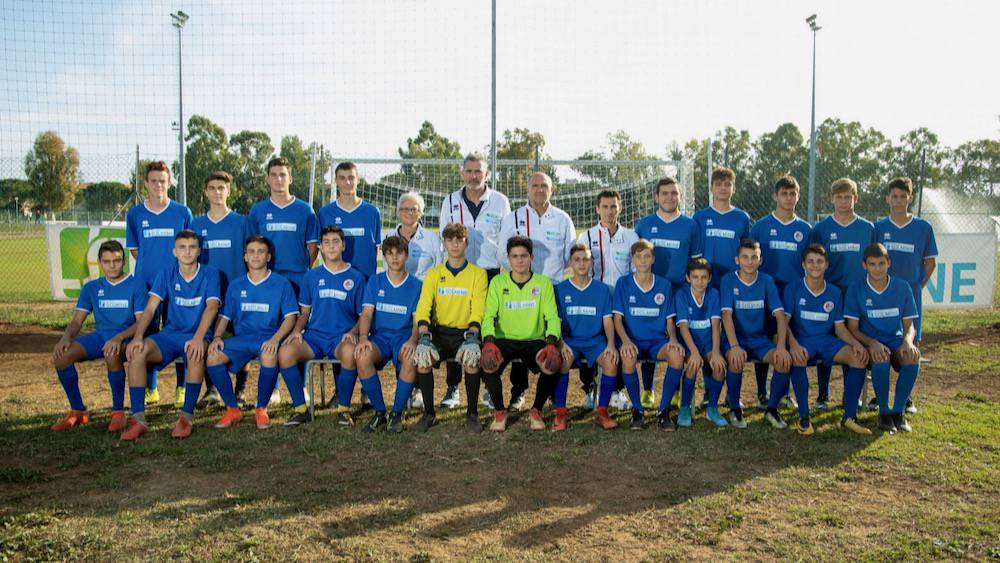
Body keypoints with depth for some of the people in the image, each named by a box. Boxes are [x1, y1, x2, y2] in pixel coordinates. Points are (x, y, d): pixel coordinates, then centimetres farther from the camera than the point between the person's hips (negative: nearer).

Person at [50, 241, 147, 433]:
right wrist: (66, 337, -15)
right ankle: (78, 411, -6)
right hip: (99, 336, 5)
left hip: (126, 338, -5)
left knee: (112, 353, -39)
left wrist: (119, 338, -27)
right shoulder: (92, 287, 14)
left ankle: (118, 412, -22)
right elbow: (77, 321, 9)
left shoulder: (136, 285, 0)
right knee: (61, 354, -22)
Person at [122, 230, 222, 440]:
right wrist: (137, 337, -21)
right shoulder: (166, 274, 5)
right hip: (170, 334, 3)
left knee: (195, 353, -38)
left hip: (197, 335, -3)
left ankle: (187, 417, -29)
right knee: (137, 352, -25)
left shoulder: (210, 274, -3)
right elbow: (150, 308, -3)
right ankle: (138, 419, -23)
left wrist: (198, 338, -34)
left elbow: (211, 307, -18)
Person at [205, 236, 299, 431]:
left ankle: (261, 410, -14)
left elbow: (290, 317, -2)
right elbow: (224, 316, 15)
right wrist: (217, 336, -6)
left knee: (269, 357, -37)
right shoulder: (236, 285, 16)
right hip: (241, 338, 4)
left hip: (268, 338, -3)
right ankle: (232, 409, -7)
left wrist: (275, 339, -19)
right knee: (213, 356, -25)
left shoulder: (281, 283, 5)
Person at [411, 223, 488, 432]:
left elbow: (478, 309, -7)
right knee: (422, 357, -27)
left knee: (471, 358, -32)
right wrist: (424, 335, -21)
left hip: (465, 331, -2)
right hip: (439, 331, 2)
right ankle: (429, 413, -7)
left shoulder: (478, 273, 5)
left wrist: (472, 335, -25)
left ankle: (472, 414, -11)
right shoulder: (433, 273, 10)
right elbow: (423, 307, -3)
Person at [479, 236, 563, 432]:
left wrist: (551, 342, -24)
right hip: (504, 340, 0)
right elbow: (489, 315, -4)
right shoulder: (498, 282, 3)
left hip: (535, 341, 0)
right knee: (488, 362, -29)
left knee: (553, 363, -28)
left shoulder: (544, 282, 3)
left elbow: (552, 316, -4)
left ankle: (537, 410, -1)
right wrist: (488, 341, -24)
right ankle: (499, 412, -3)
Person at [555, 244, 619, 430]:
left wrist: (611, 344, -12)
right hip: (569, 339, -1)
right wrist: (561, 343, -18)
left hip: (595, 339, 1)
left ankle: (602, 413, -10)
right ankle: (560, 413, -18)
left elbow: (608, 320, 6)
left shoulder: (602, 289, 10)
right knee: (563, 361, -34)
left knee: (611, 362, -29)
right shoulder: (560, 289, 6)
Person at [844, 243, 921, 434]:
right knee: (881, 358, -37)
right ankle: (884, 412, -15)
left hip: (895, 339, 2)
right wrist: (872, 343, -25)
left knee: (913, 357, -32)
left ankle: (898, 411, -13)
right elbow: (853, 329, -5)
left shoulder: (902, 287, 3)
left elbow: (909, 325, 5)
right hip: (869, 342, -2)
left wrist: (908, 341, -19)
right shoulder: (856, 290, -3)